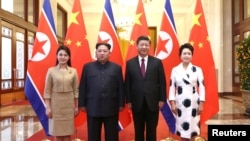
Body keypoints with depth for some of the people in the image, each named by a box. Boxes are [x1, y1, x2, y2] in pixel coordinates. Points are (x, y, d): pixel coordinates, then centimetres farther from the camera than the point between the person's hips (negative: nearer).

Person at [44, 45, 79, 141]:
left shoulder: (73, 71, 1)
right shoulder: (51, 70, -2)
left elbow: (76, 90, 5)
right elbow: (47, 91, -2)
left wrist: (76, 106, 4)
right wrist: (48, 107, -5)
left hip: (69, 104, 1)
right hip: (56, 104, -1)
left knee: (68, 131, 8)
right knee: (57, 132, 7)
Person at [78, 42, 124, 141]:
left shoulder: (116, 68, 4)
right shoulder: (87, 67, 5)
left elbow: (121, 87, 3)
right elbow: (82, 87, 4)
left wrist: (121, 104, 0)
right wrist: (82, 104, 1)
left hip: (111, 108, 0)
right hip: (93, 108, 1)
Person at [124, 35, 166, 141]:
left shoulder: (157, 62, 2)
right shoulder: (130, 63, 3)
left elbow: (162, 82, 1)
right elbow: (127, 83, 2)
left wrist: (162, 99, -4)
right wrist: (128, 101, -2)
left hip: (153, 102, 0)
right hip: (137, 102, 1)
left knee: (152, 131, 11)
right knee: (138, 131, 11)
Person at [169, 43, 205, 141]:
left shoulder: (198, 69, 1)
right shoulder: (175, 70, 2)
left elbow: (202, 87, 0)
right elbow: (172, 87, 2)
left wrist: (201, 103, -5)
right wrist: (172, 103, -4)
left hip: (193, 102, 0)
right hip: (180, 103, 0)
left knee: (192, 127, 6)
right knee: (182, 127, 6)